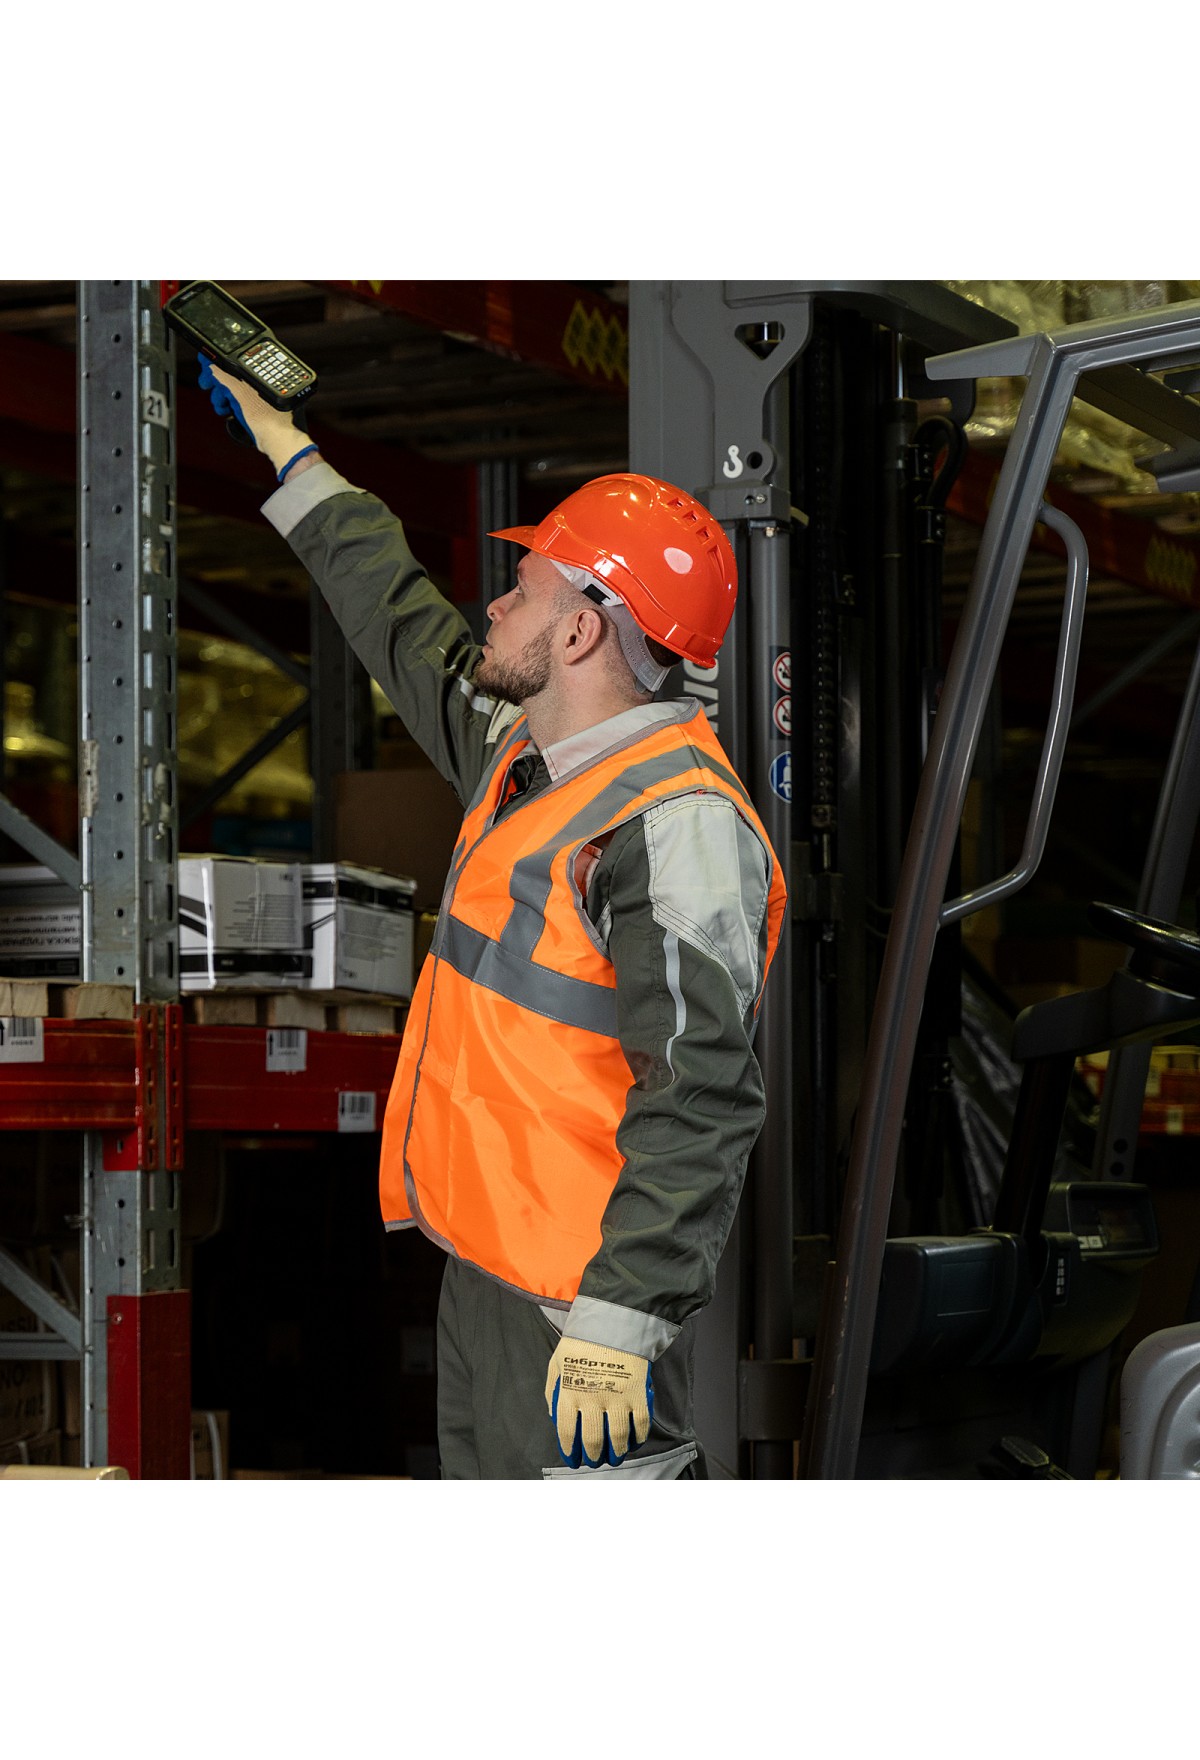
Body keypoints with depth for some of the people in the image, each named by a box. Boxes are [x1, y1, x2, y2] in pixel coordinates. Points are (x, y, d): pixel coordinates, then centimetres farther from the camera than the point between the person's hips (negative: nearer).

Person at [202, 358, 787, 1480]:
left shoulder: (678, 827, -21)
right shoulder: (519, 757, 10)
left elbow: (700, 1101, -27)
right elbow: (404, 625, 29)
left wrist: (619, 1328, -31)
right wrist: (285, 451, 37)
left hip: (583, 1302, -10)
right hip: (481, 1263, 10)